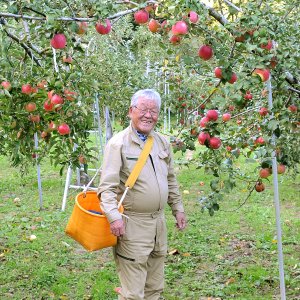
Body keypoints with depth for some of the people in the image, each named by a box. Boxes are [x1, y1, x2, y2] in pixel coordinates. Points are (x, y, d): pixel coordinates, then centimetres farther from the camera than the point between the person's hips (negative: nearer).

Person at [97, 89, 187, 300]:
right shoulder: (118, 143, -10)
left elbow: (171, 180, 21)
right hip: (132, 224, -7)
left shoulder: (163, 143, 10)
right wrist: (114, 217, -27)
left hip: (159, 221, 7)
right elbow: (107, 186, -16)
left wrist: (178, 208, 18)